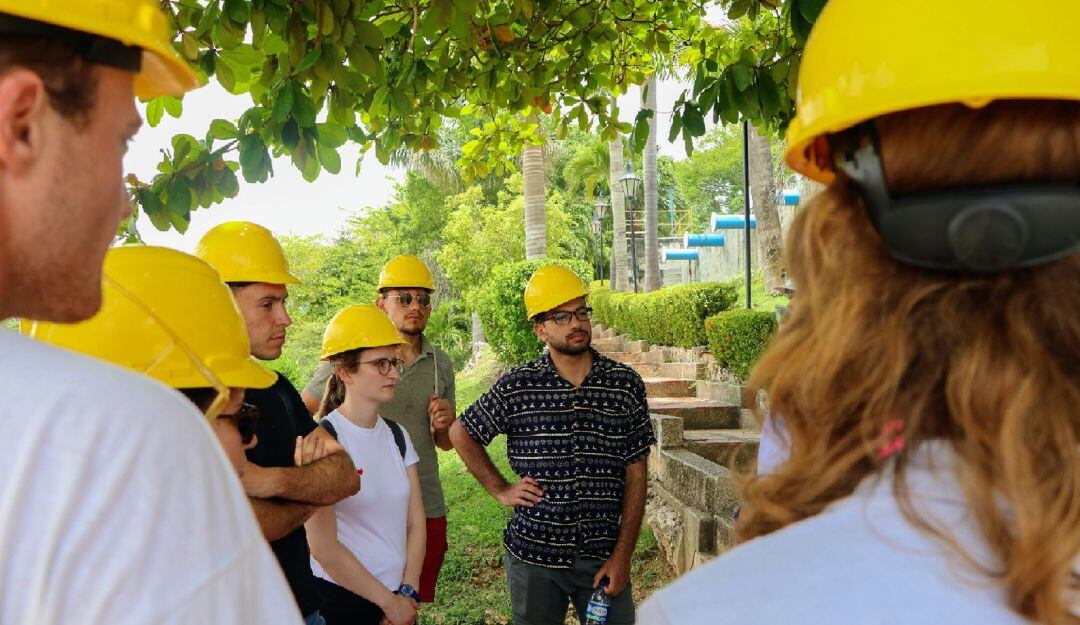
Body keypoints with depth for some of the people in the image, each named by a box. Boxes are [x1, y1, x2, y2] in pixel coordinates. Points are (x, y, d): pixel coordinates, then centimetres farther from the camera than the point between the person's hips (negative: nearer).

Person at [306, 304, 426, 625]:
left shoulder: (397, 435, 5)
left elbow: (415, 523, 6)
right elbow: (323, 547, -18)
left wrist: (408, 593, -5)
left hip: (399, 595, 6)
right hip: (341, 599, -6)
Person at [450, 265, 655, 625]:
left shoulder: (626, 385, -2)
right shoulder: (516, 387, -5)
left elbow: (635, 476, 0)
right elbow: (461, 433, 10)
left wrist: (622, 555, -4)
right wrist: (500, 490, 2)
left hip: (602, 555, 0)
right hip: (533, 555, 0)